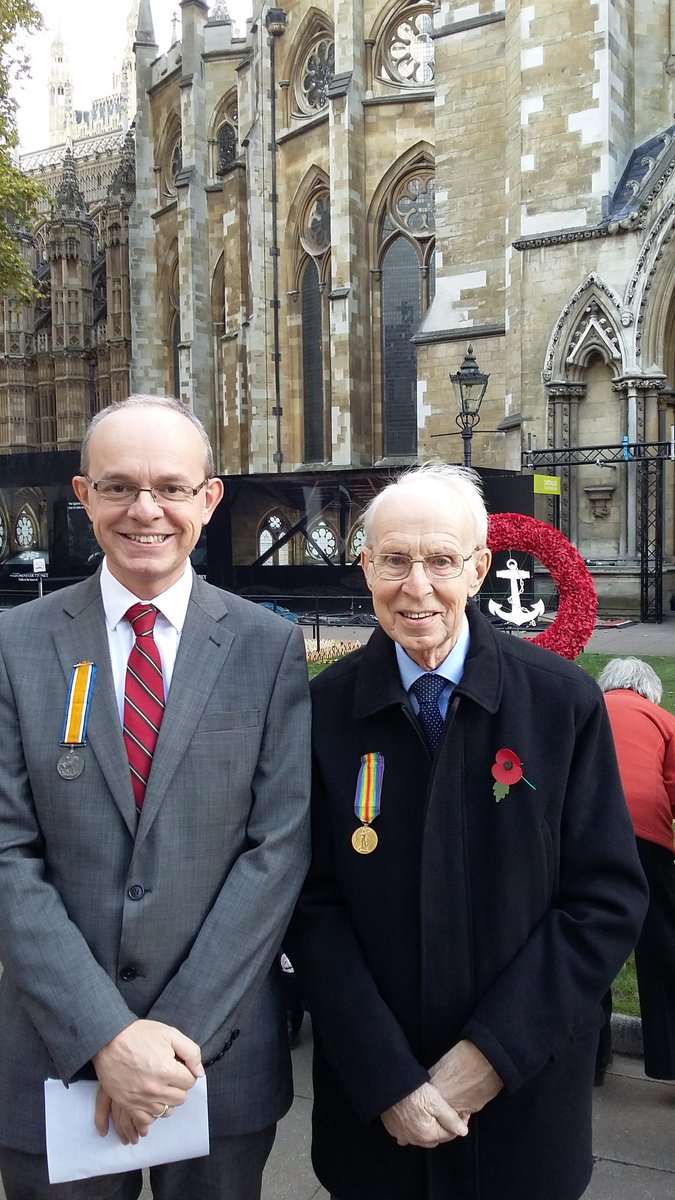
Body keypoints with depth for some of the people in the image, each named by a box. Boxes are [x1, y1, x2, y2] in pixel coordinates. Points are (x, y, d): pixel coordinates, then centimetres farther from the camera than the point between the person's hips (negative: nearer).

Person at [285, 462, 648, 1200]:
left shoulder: (564, 701, -9)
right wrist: (387, 1081, -11)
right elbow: (312, 907, -6)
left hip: (524, 1097, 0)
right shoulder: (324, 709, -8)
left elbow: (608, 898, -7)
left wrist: (496, 1051, -12)